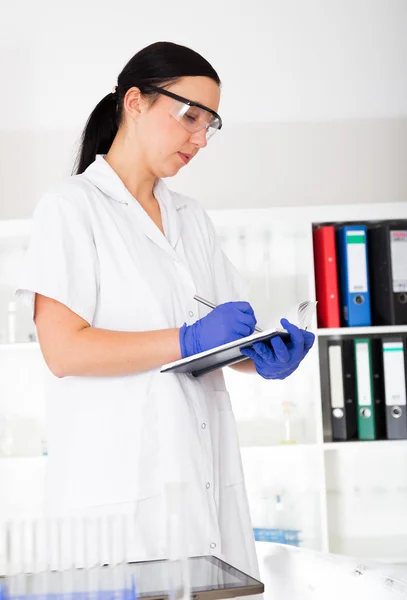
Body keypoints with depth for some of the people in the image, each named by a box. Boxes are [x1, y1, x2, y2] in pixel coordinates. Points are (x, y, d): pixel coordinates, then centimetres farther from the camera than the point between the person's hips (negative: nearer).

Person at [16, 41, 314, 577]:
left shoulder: (192, 217, 18)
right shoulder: (72, 207, -1)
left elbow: (228, 336, 16)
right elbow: (63, 350, -12)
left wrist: (266, 359, -6)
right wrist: (188, 341, -19)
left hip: (206, 469, 6)